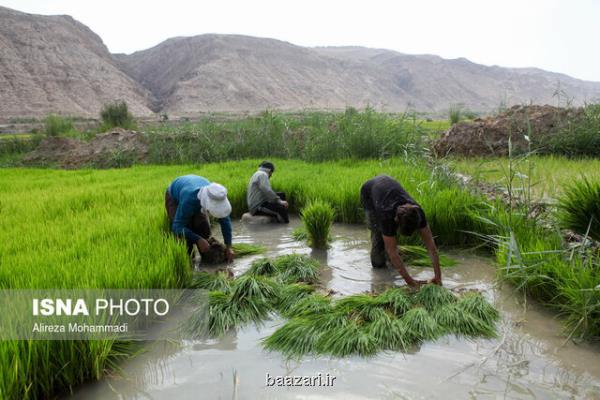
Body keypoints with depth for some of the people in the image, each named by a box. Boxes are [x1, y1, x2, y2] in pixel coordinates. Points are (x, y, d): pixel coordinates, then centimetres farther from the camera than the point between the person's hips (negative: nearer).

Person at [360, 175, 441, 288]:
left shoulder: (417, 212, -33)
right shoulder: (387, 215, -44)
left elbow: (430, 244, -29)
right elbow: (392, 251, -39)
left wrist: (438, 275, -32)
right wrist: (409, 281, -38)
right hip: (368, 192, -4)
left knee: (391, 232, -8)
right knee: (378, 232, -13)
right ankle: (378, 266, 6)